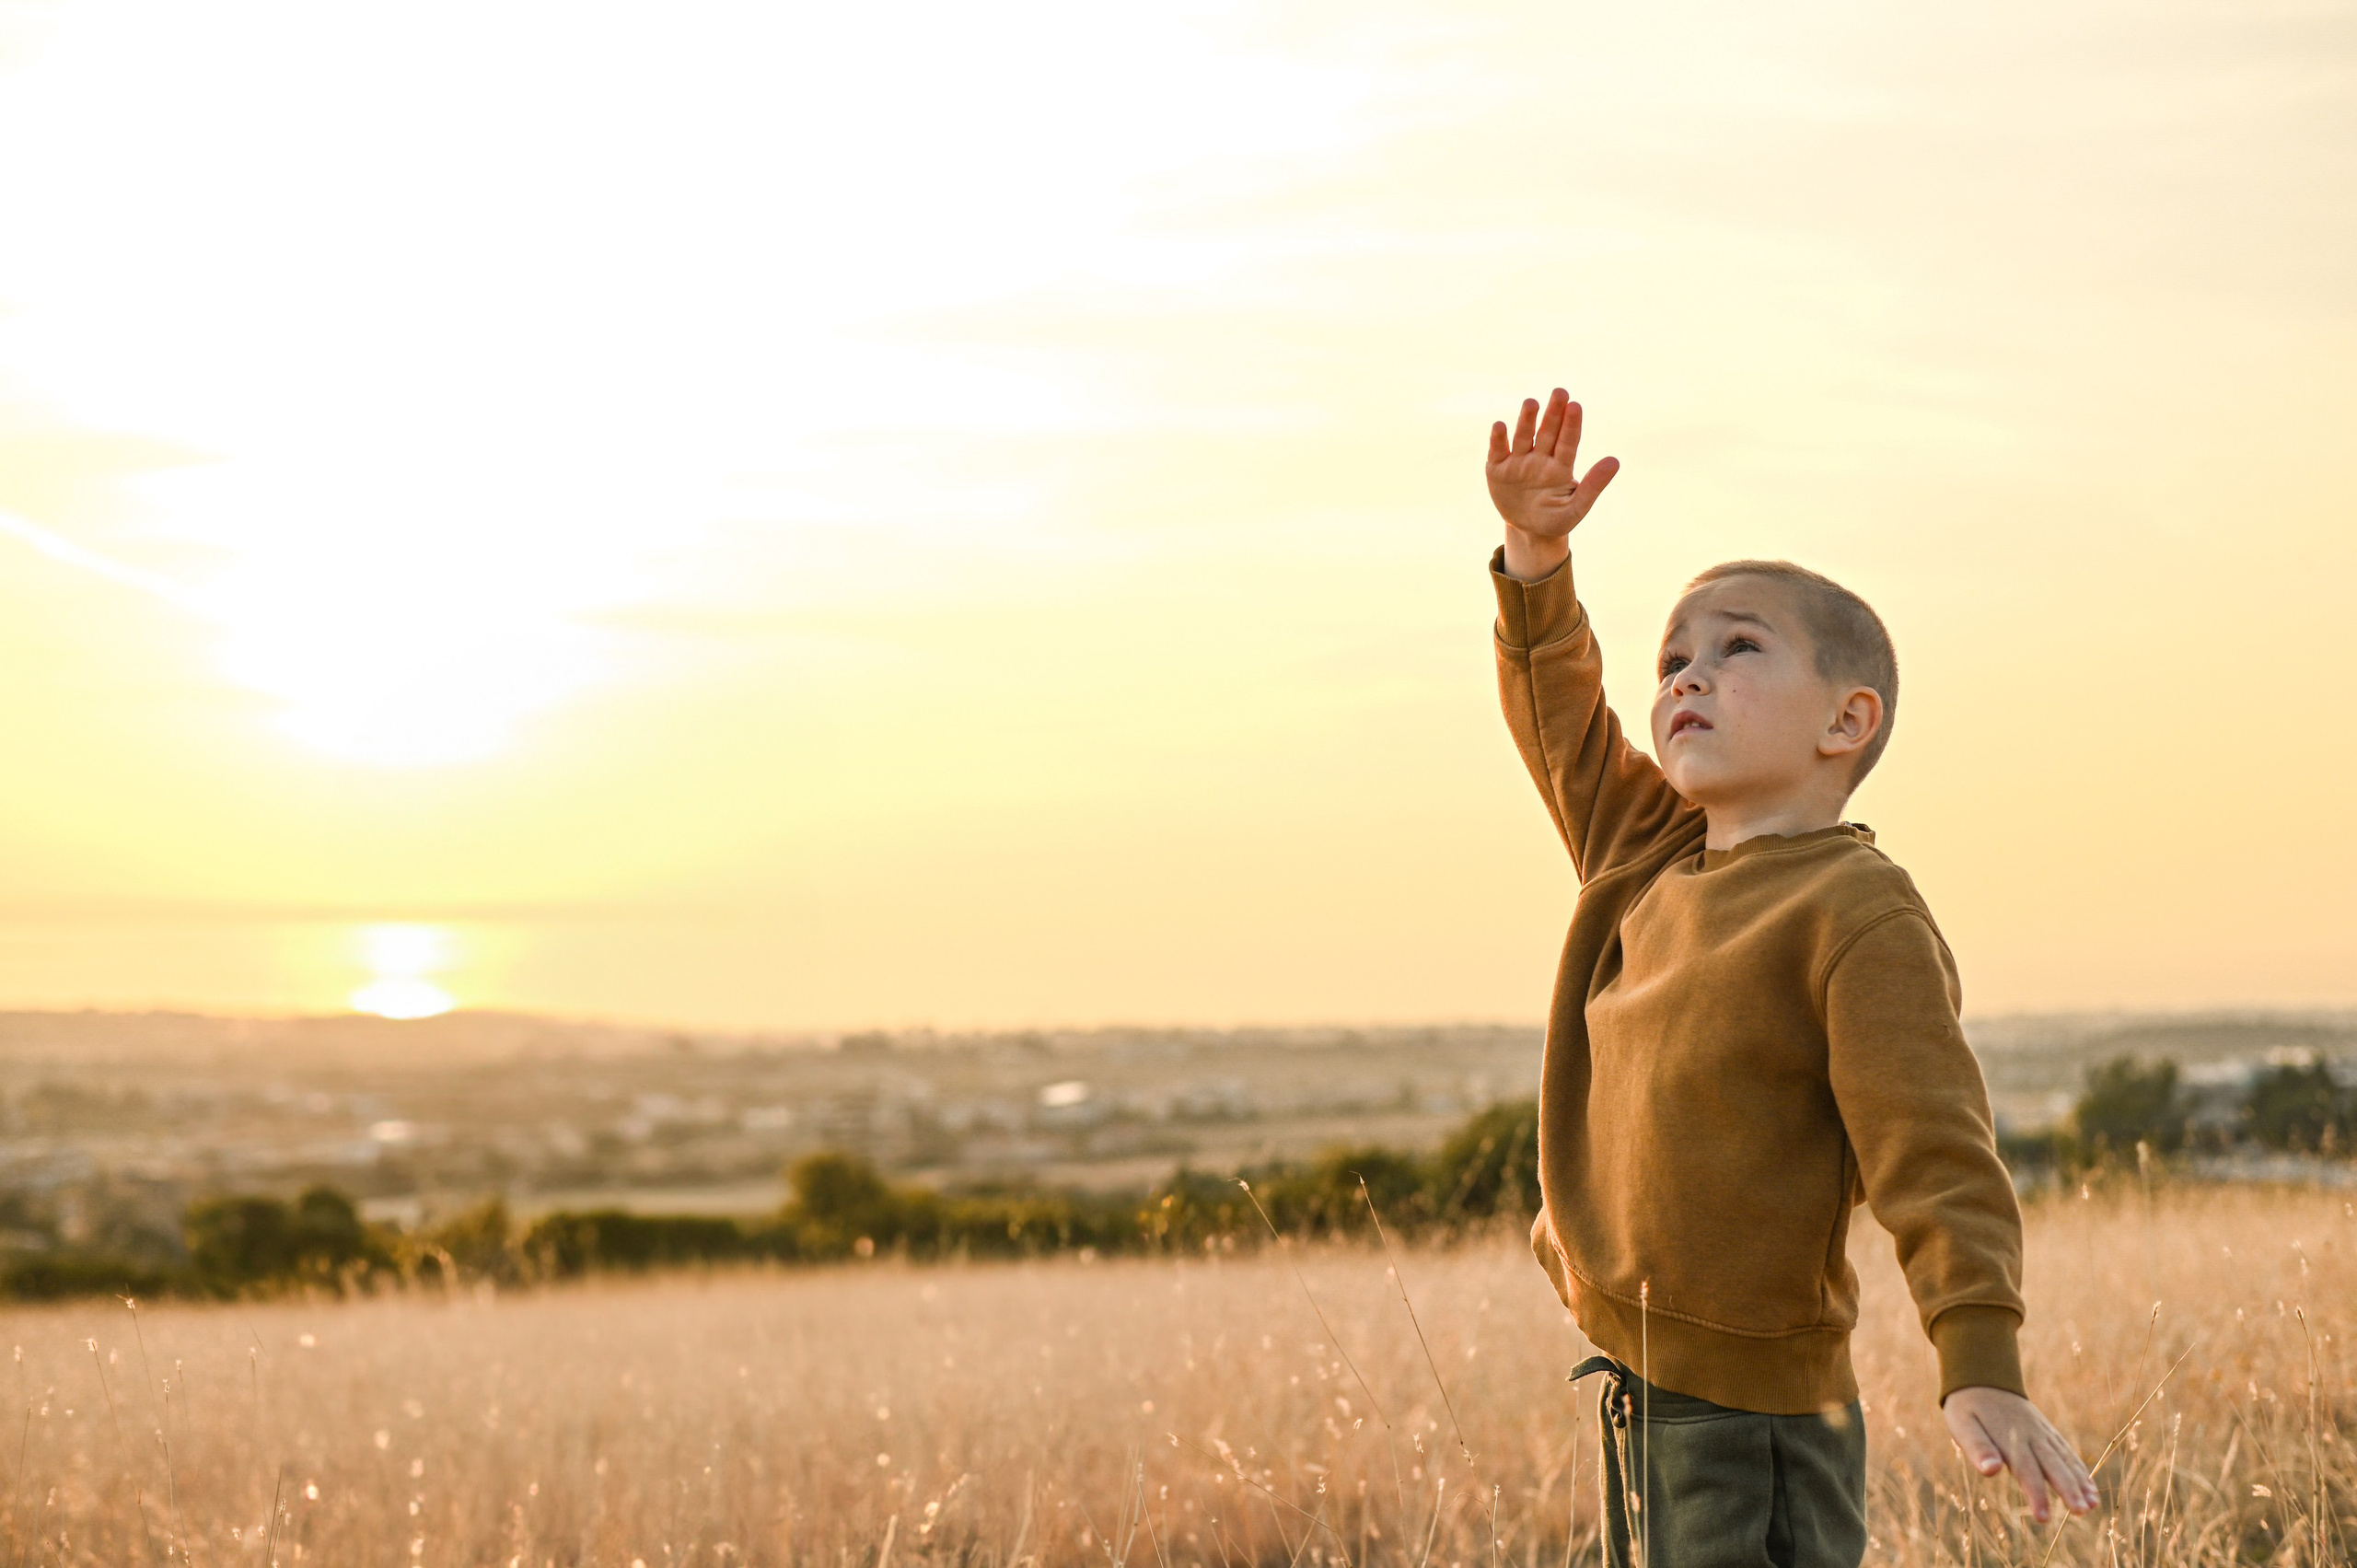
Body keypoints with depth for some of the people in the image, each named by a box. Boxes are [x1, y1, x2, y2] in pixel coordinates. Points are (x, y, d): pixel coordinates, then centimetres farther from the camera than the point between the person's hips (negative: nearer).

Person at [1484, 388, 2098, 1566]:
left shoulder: (1858, 916, -13)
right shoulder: (1646, 861, 10)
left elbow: (1934, 1159, -18)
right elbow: (1560, 724, 26)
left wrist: (1982, 1373, -25)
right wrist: (1536, 555, 14)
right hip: (1637, 1382, 8)